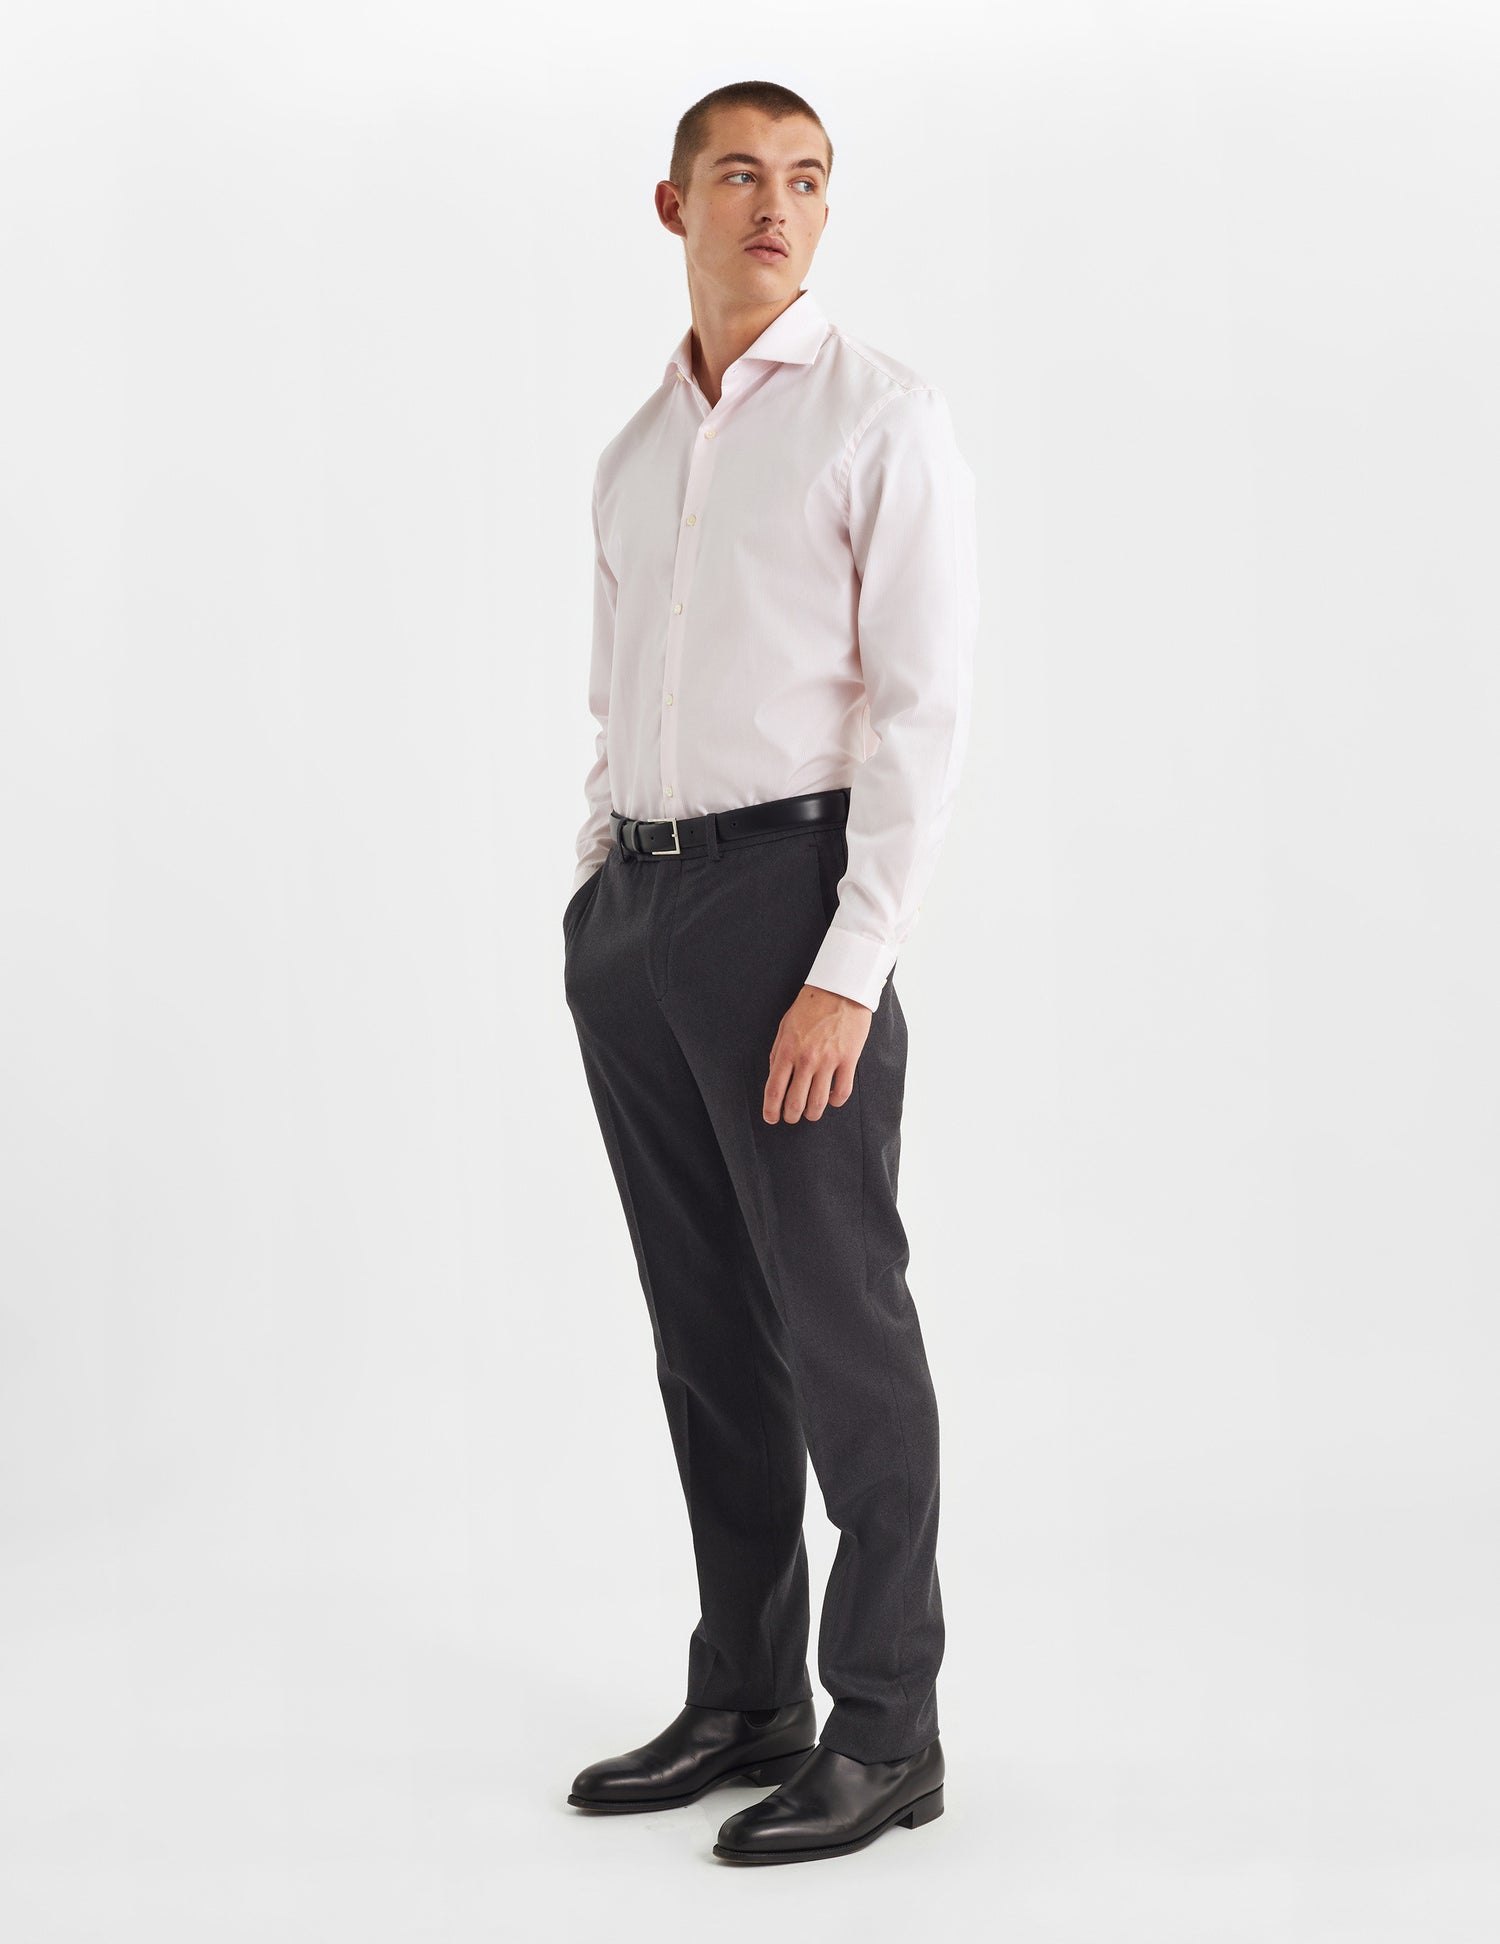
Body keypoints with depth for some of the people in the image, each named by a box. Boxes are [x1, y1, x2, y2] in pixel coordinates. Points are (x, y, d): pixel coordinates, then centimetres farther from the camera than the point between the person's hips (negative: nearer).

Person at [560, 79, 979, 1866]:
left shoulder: (883, 417, -4)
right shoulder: (635, 454, 17)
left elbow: (922, 710, -12)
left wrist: (849, 972, -18)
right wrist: (593, 916, 13)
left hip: (785, 892, -7)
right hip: (628, 908, 7)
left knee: (841, 1329, -2)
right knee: (702, 1325, 11)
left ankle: (884, 1735, 9)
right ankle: (744, 1699, 22)